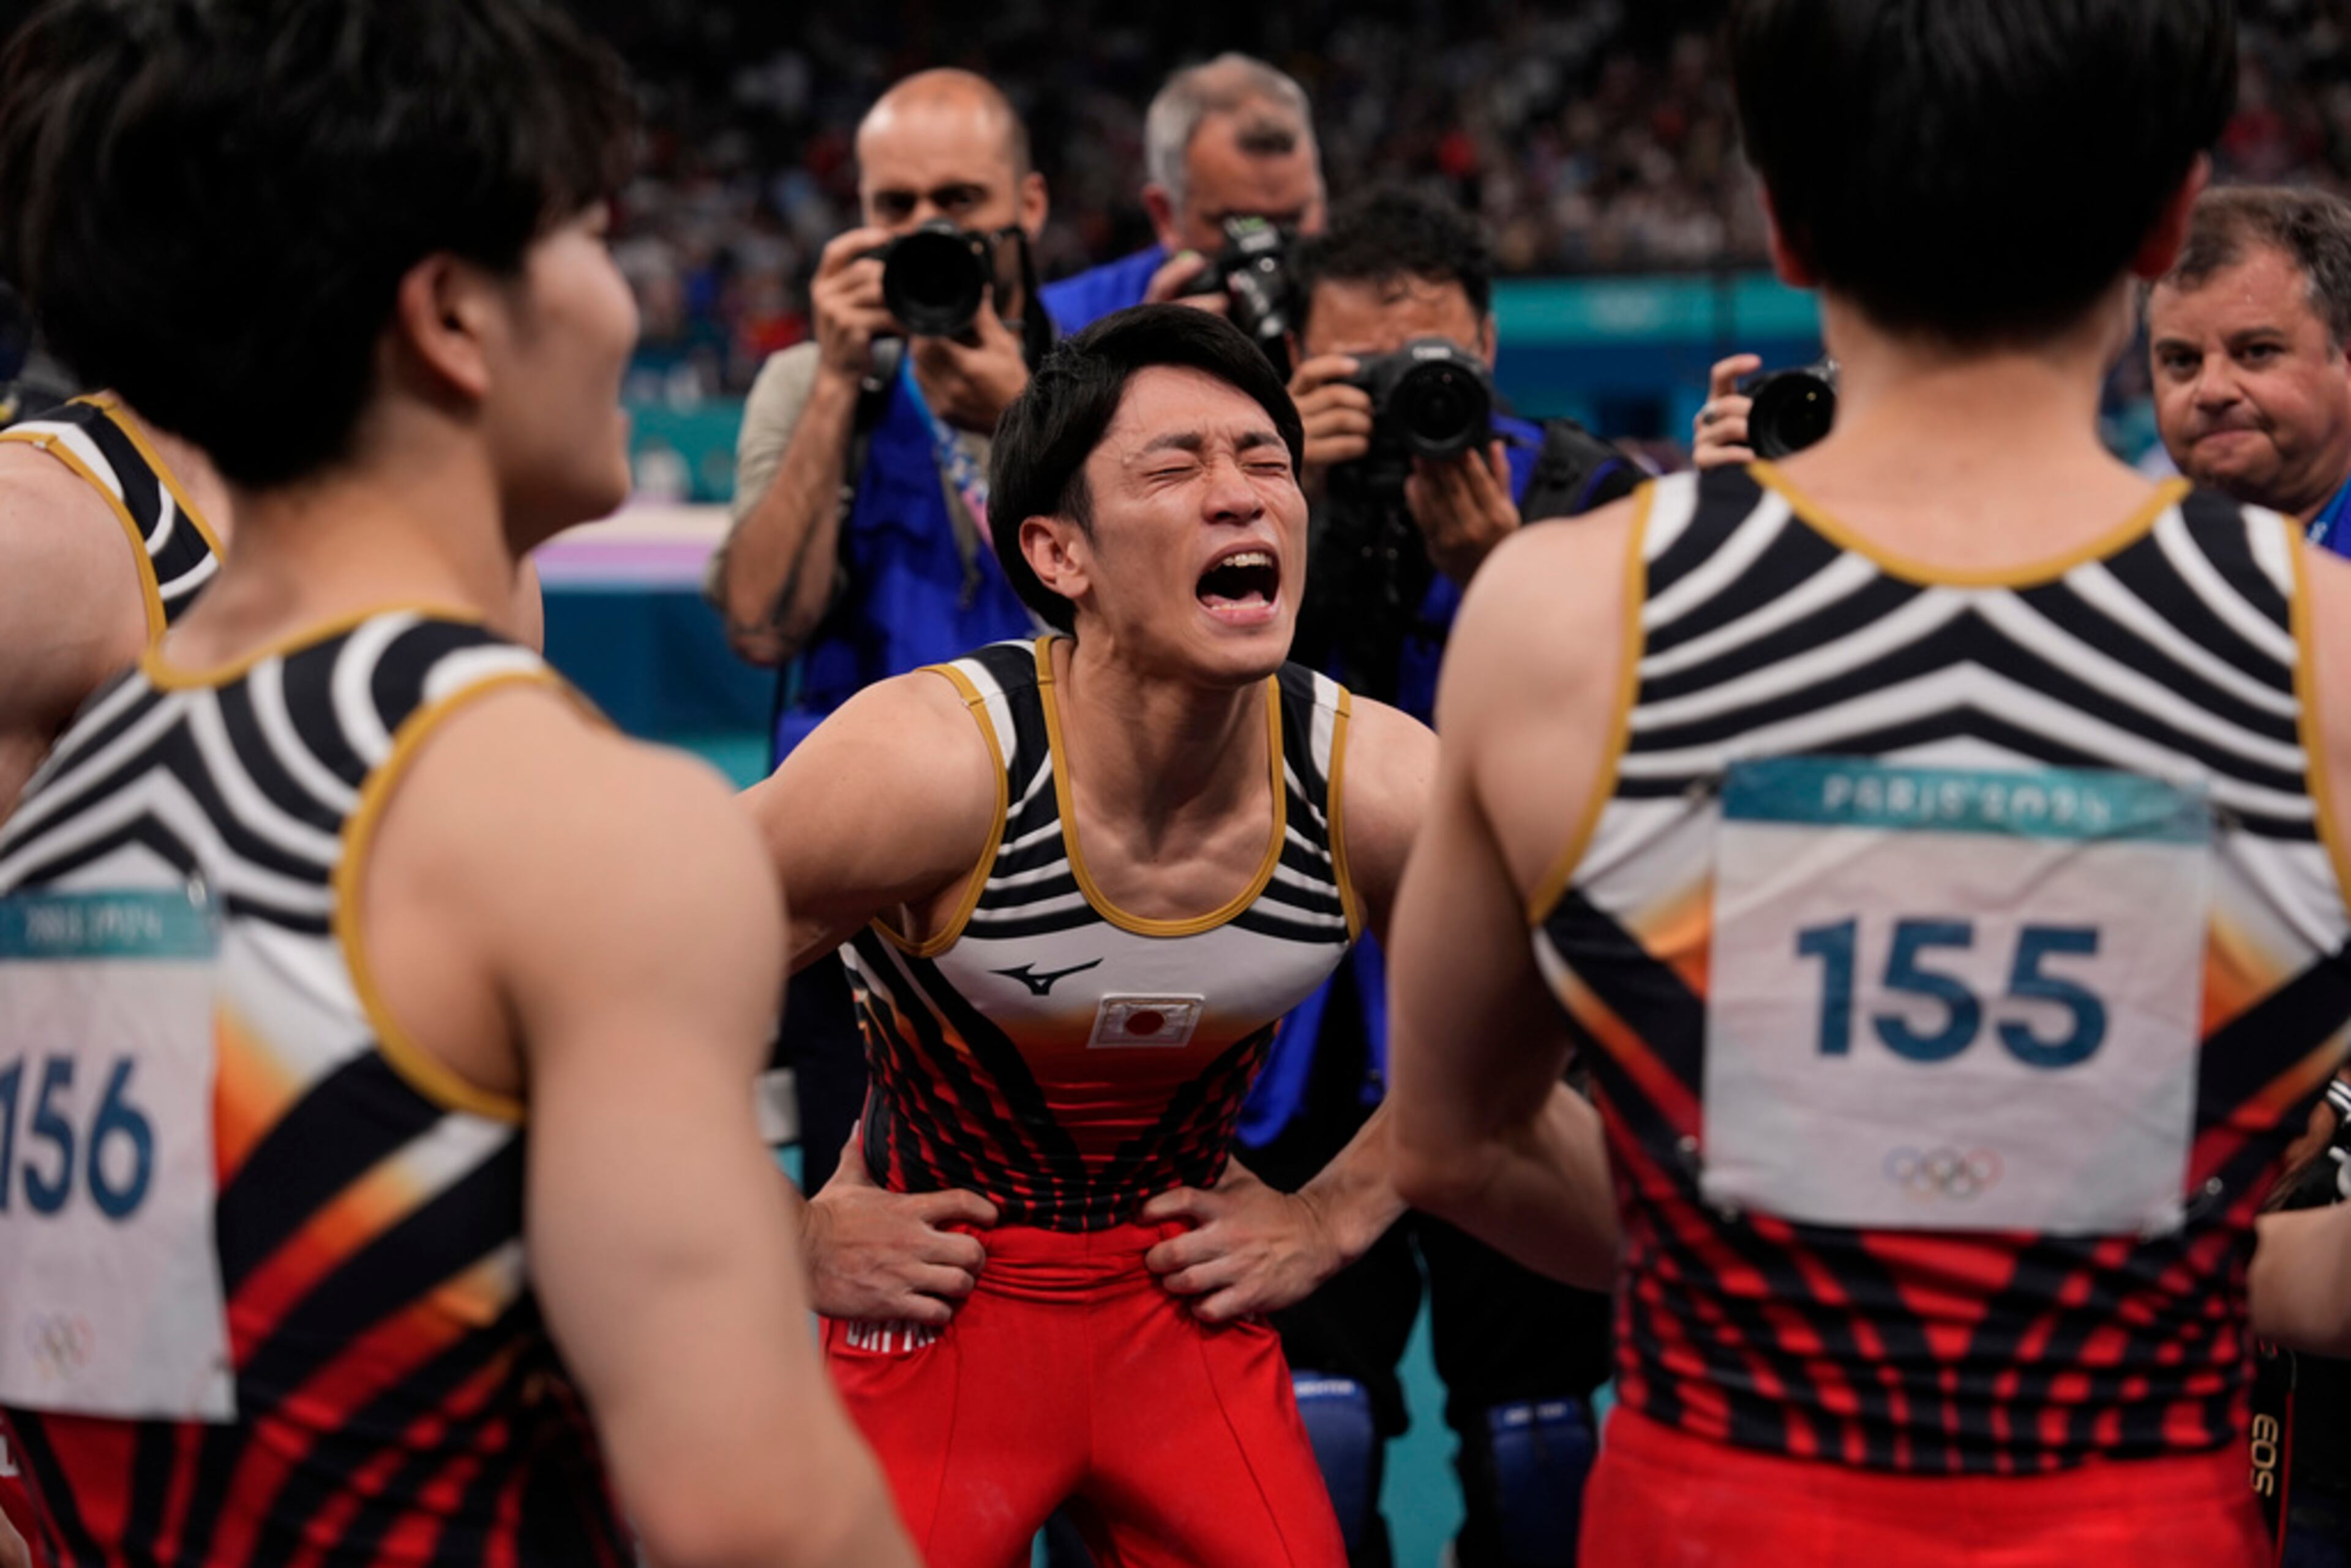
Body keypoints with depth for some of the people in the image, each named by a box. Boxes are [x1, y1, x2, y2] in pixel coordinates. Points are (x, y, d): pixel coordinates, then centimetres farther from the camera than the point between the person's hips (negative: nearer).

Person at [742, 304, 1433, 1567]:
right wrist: (784, 1242, -9)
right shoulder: (929, 765, -27)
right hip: (932, 1306, -3)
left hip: (1188, 1300, 3)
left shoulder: (1383, 789, -16)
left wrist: (1331, 1221, 4)